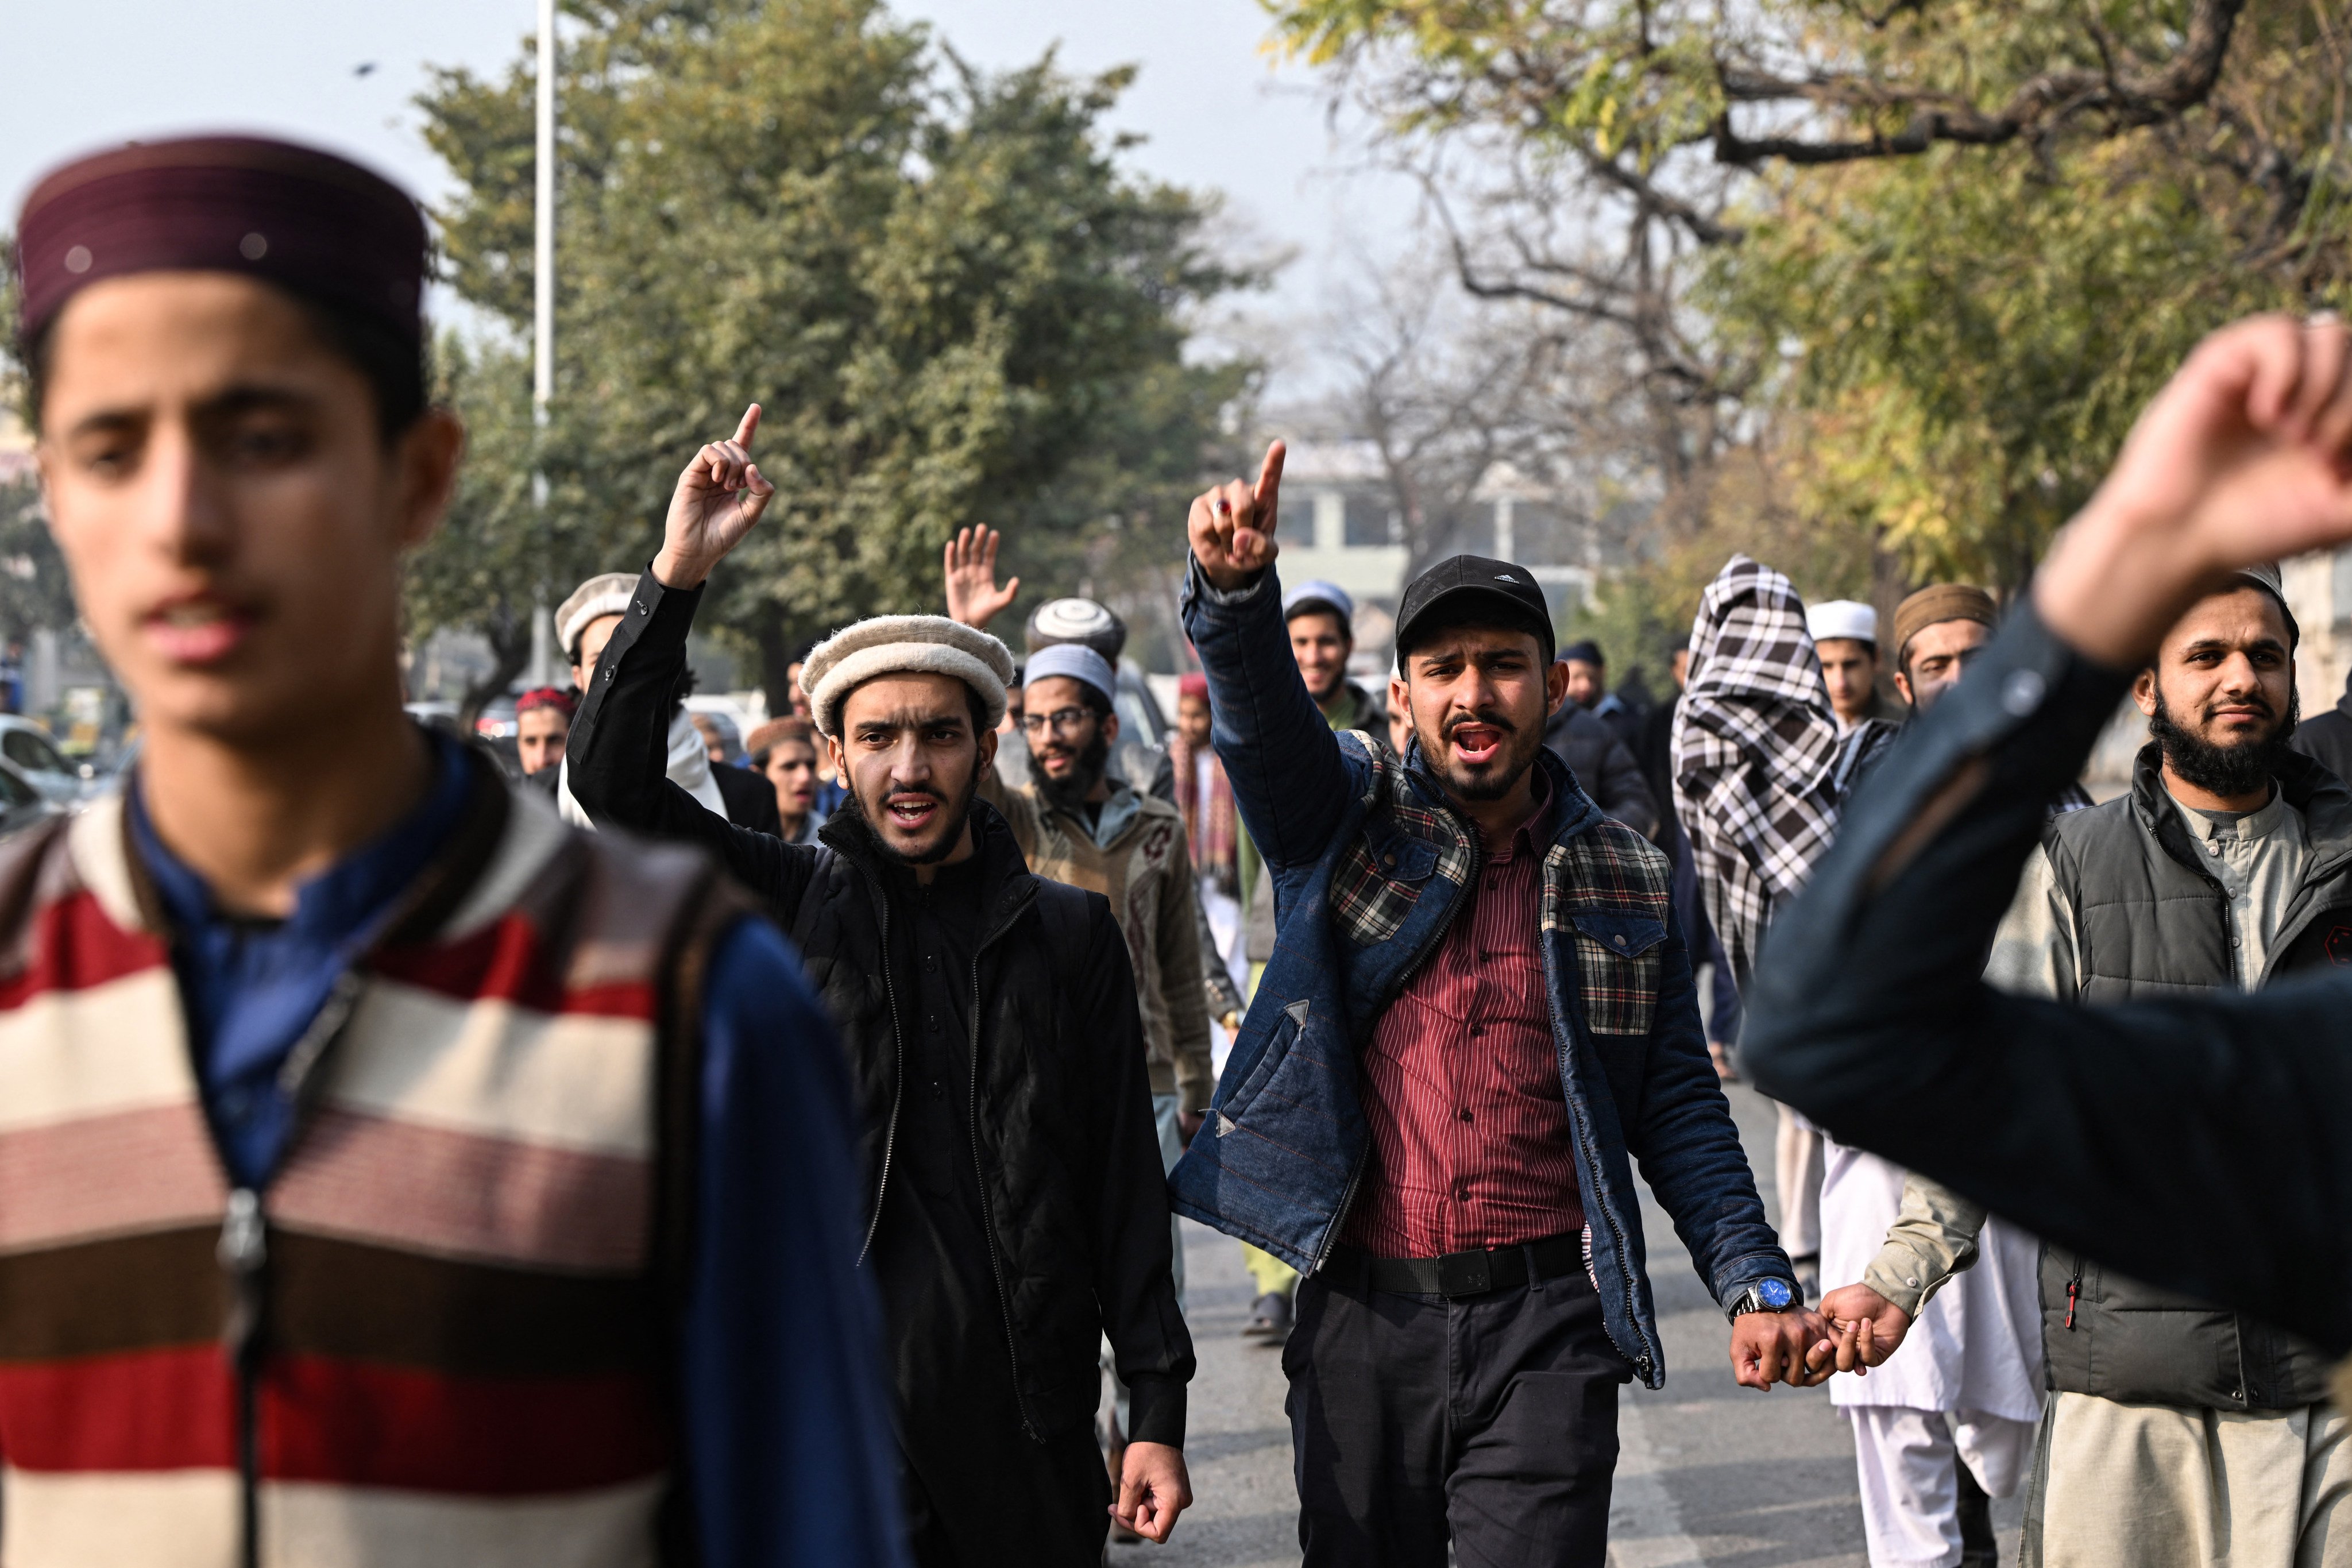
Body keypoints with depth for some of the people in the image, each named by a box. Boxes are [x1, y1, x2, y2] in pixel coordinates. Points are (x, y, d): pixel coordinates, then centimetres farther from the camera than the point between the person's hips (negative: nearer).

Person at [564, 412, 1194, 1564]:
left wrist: (1156, 1407, 3)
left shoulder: (1068, 933, 9)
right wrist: (678, 572, -16)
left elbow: (1126, 1177, 8)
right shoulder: (788, 902, 7)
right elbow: (613, 780, -7)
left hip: (1027, 1404, 2)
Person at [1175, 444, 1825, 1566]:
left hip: (1545, 1331, 0)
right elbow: (1258, 708, -15)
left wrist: (1755, 1284, -1)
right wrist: (1235, 585, -37)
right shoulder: (1344, 820, 6)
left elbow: (1680, 1111, 11)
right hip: (1362, 1319, 1)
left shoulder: (1627, 882, 9)